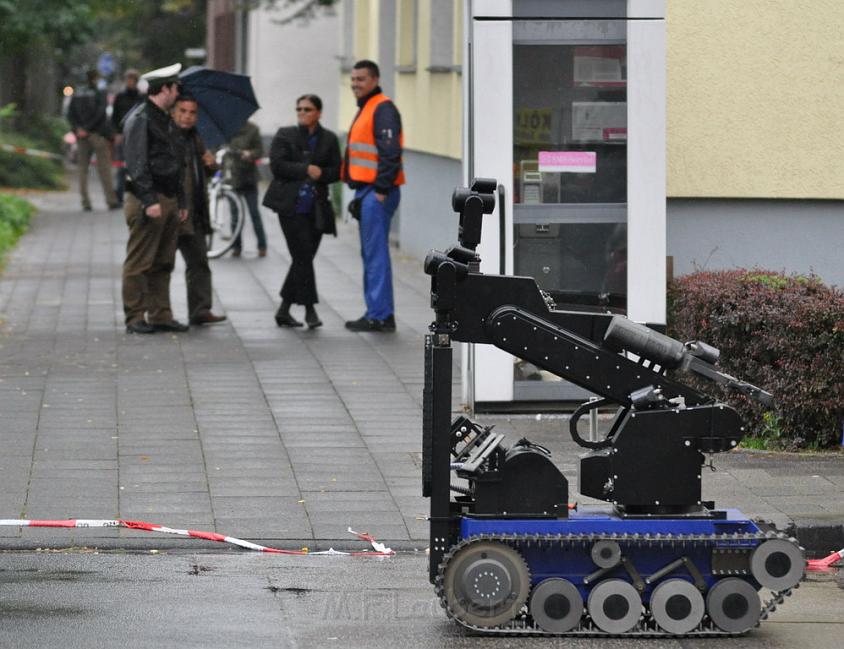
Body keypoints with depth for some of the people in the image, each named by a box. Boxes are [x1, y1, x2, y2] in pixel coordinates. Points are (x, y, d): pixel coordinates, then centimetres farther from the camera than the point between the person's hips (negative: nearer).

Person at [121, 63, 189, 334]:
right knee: (139, 263, -4)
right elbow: (137, 164, -17)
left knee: (163, 263, 11)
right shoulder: (139, 119, -11)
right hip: (148, 202, -9)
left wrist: (181, 201, 21)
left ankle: (161, 315, 16)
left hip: (168, 199, 9)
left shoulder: (165, 120, 20)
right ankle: (135, 318, -2)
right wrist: (149, 200, -22)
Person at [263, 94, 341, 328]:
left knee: (302, 260, 6)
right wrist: (306, 170, -14)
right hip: (291, 205, -3)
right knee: (303, 256, -11)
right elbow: (277, 165, -7)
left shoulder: (329, 139, 10)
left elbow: (336, 171, 5)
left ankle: (284, 311, 16)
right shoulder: (285, 135, 4)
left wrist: (319, 173, -14)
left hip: (316, 208, 4)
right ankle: (310, 309, -6)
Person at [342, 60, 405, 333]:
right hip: (366, 191, 11)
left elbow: (390, 152, -20)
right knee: (370, 253, 13)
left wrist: (382, 189, -22)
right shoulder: (365, 109, 21)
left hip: (377, 192, -11)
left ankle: (380, 316, -11)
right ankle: (377, 312, 17)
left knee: (376, 253, -11)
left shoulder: (382, 109, -12)